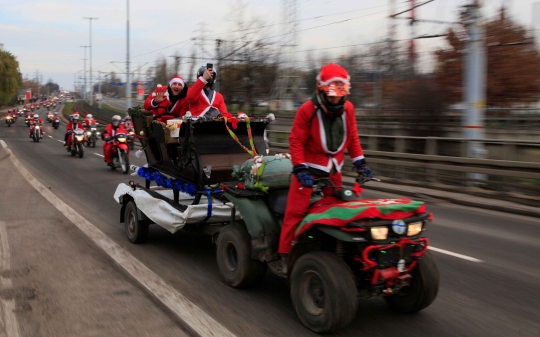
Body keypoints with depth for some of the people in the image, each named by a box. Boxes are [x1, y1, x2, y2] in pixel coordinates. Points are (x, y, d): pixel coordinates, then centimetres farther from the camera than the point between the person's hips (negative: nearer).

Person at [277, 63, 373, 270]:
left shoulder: (347, 108, 1)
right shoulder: (307, 110, -15)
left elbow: (352, 137, 10)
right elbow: (296, 141, -14)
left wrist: (359, 162, 4)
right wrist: (300, 170, -20)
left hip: (334, 171, 5)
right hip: (310, 169, -5)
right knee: (296, 212, -7)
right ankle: (286, 255, 2)